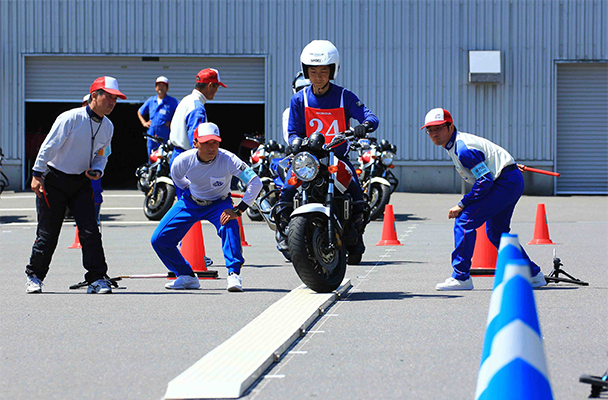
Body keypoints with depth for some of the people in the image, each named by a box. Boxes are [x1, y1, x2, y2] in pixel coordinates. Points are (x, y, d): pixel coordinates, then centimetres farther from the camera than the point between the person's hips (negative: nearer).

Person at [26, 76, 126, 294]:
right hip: (54, 180, -5)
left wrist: (97, 170, -4)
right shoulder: (71, 118, -17)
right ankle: (34, 276, 19)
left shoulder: (108, 127, 3)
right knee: (48, 233, 0)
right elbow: (49, 147, -16)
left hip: (81, 182, 5)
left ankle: (97, 278, -6)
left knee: (90, 230, -9)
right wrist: (37, 175, -19)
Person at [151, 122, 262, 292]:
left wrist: (238, 210, -37)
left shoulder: (228, 159, -31)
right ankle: (187, 276, 10)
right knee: (159, 240, -8)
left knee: (229, 225, -37)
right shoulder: (182, 161, -23)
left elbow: (255, 183, -33)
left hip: (219, 204, -3)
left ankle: (234, 274, -27)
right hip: (191, 202, 3)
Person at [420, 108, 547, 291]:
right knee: (496, 232, 21)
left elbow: (485, 180, -26)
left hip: (505, 183, -11)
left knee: (464, 221, -13)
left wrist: (462, 205, -21)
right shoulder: (456, 143, 9)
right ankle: (533, 274, 27)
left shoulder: (463, 149, -22)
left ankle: (461, 277, -10)